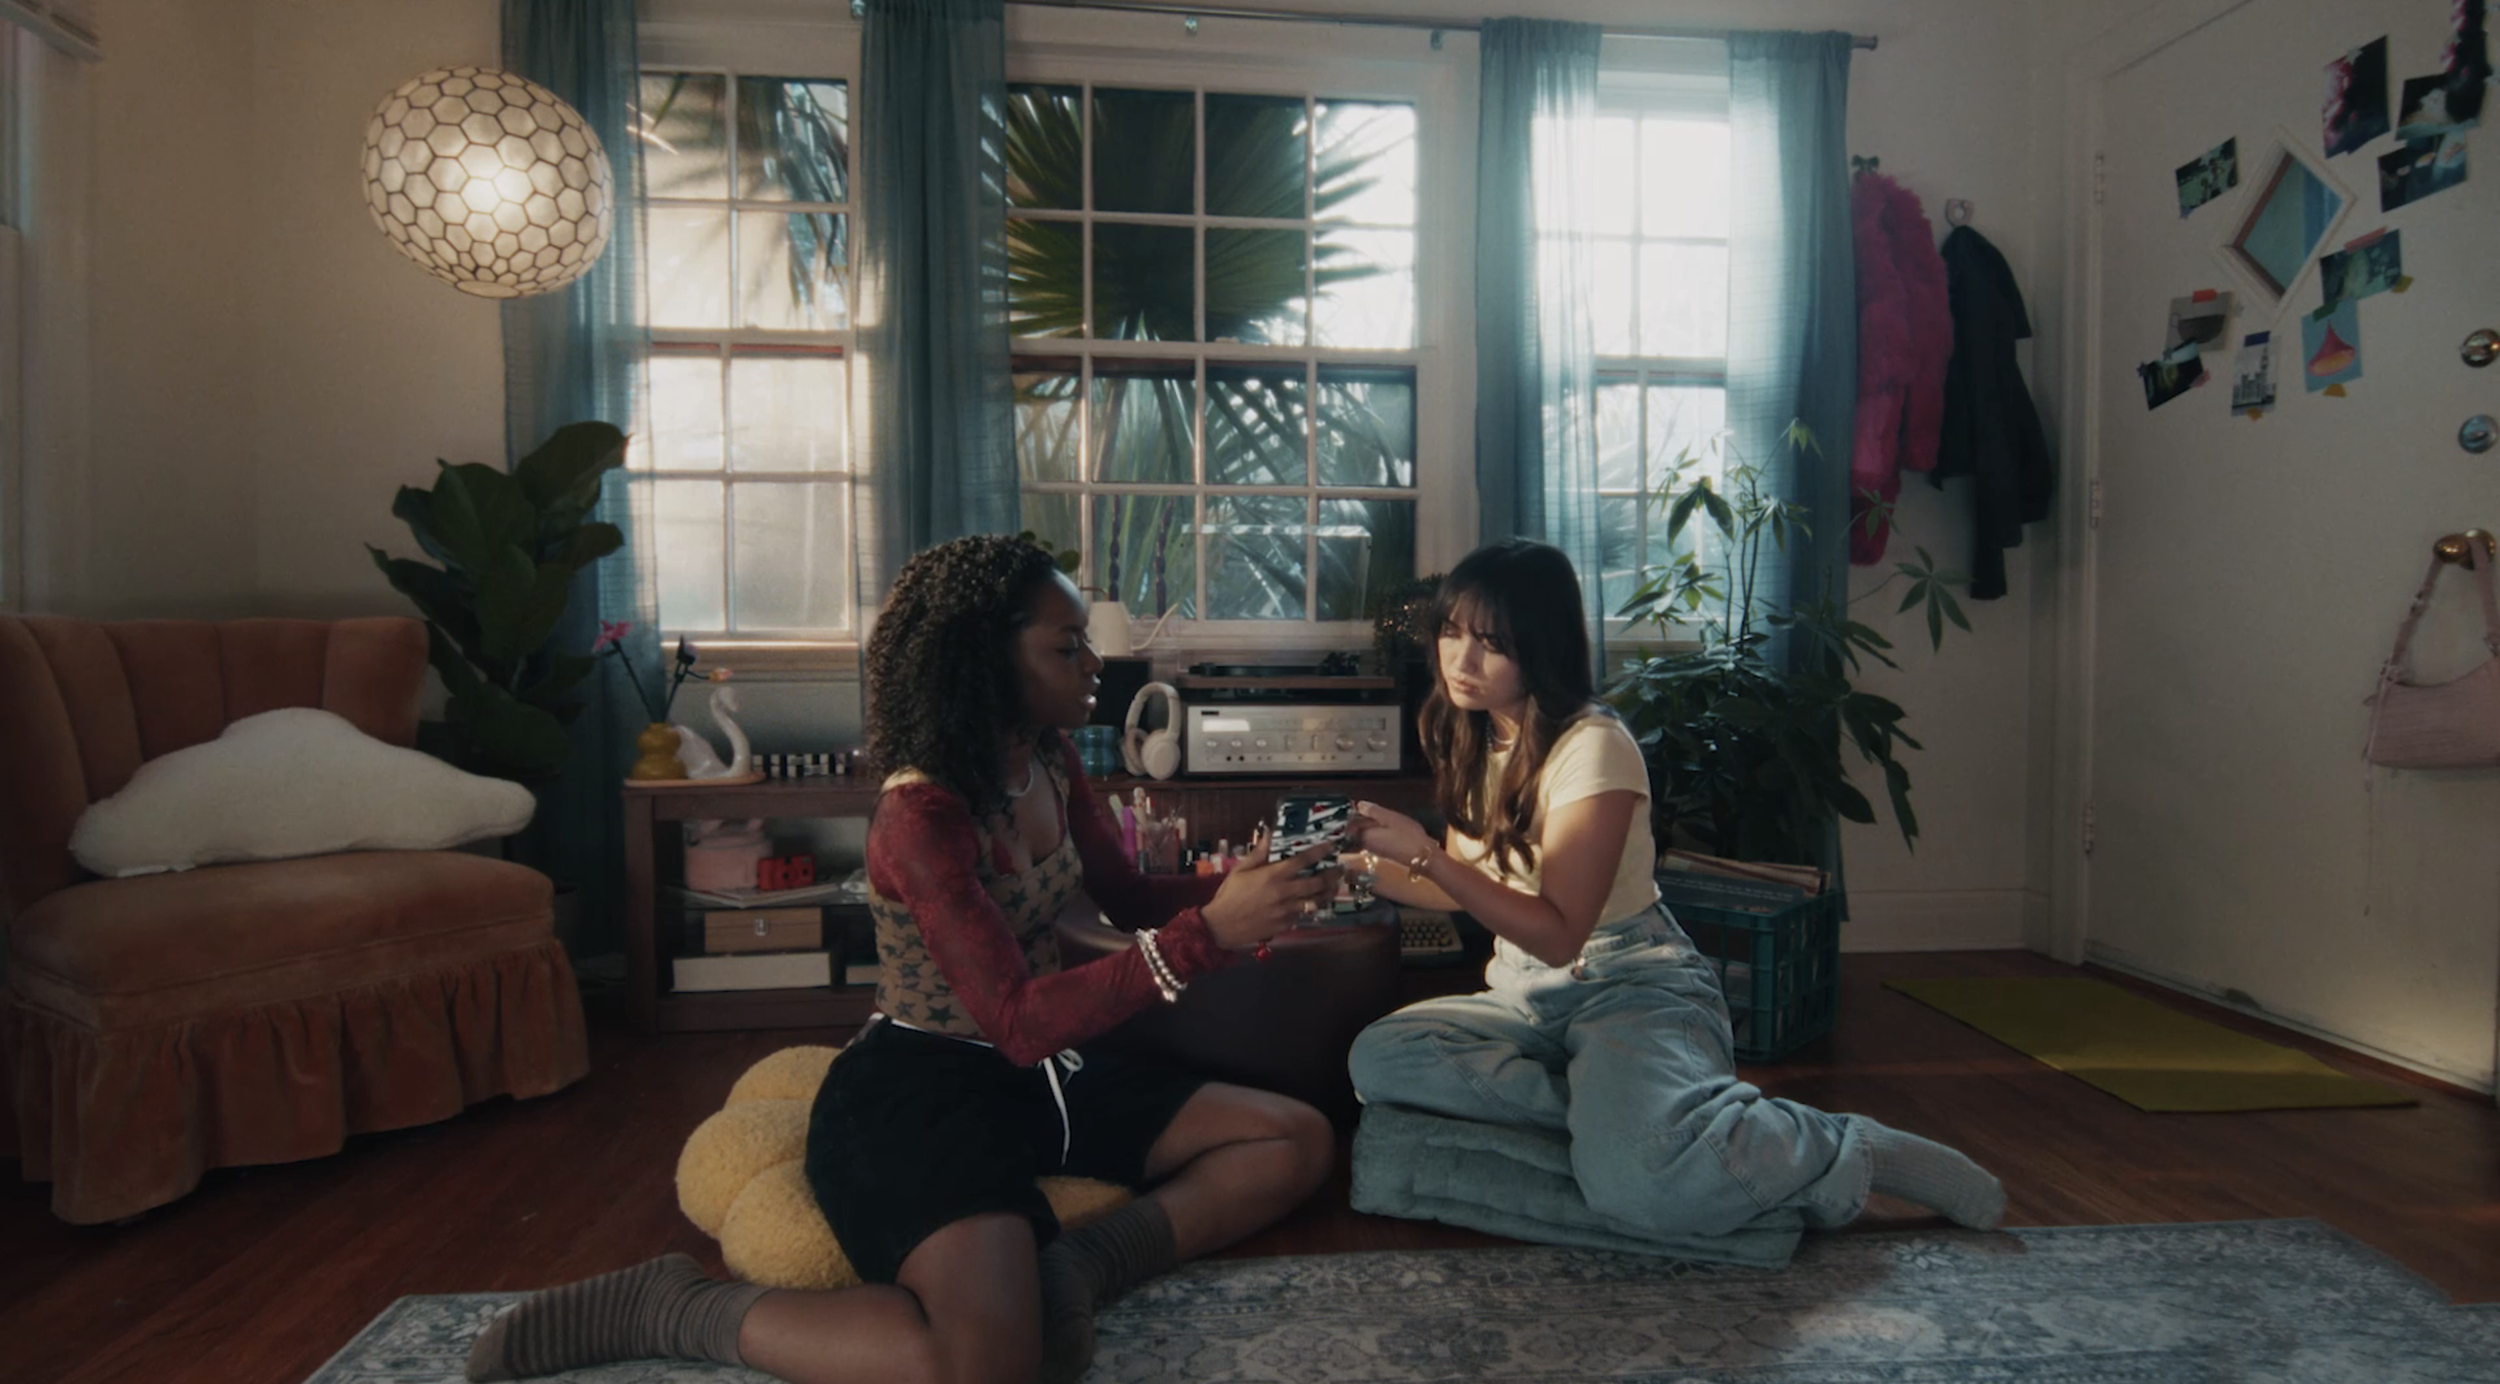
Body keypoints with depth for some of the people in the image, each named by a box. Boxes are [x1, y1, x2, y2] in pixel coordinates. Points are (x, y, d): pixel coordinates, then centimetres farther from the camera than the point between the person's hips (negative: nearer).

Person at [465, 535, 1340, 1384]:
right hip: (920, 1093, -8)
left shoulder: (1049, 763, 1)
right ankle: (673, 1308, -9)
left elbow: (1127, 899, 13)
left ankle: (1068, 1272, -7)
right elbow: (1021, 1022, -29)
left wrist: (1237, 888, -7)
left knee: (1300, 1143, 5)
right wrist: (1209, 932, -36)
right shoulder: (921, 818, -24)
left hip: (1040, 1074, 8)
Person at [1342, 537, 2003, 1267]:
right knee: (1380, 1058, -22)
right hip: (1526, 997, 7)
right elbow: (1461, 889, 16)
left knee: (1642, 1172, -36)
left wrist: (1426, 853, -24)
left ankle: (1848, 1151, -6)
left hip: (1632, 987, -6)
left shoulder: (1593, 745, -15)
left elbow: (1560, 933, -19)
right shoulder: (1474, 743, 8)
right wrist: (1373, 864, 1)